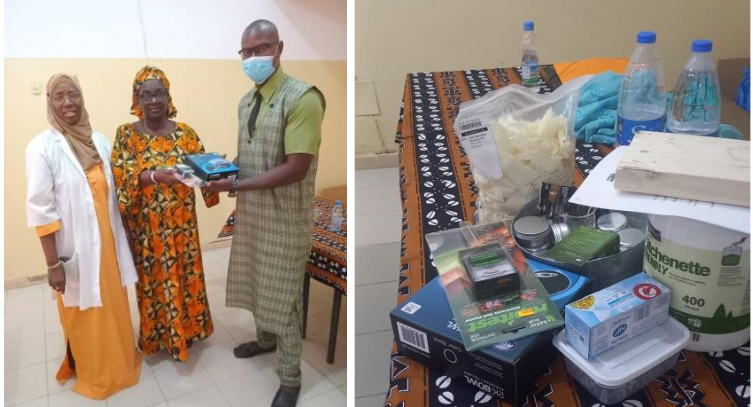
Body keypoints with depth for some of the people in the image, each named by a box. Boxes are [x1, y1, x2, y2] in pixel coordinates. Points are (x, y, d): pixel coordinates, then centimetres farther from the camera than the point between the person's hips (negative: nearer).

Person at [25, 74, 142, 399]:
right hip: (75, 249, -5)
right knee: (84, 314, 11)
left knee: (114, 306, 18)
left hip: (108, 243, 5)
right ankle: (93, 373, 33)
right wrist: (53, 264, -15)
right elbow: (40, 210, -14)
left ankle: (118, 362, 41)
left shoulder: (100, 140, 4)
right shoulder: (41, 147, -12)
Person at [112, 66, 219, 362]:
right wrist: (155, 176, -31)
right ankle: (157, 334, 30)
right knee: (153, 279, 10)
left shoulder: (184, 132, 3)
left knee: (186, 275, 13)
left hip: (182, 223, 2)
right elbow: (122, 178, -13)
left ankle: (186, 329, 33)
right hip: (147, 226, -2)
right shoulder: (127, 134, -4)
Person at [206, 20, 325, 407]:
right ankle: (265, 338, 48)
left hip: (284, 216, -7)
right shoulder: (246, 100, 8)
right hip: (250, 210, 8)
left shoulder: (302, 98, -19)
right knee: (257, 283, 22)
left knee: (283, 294, 4)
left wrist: (235, 185, -24)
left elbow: (295, 169, -25)